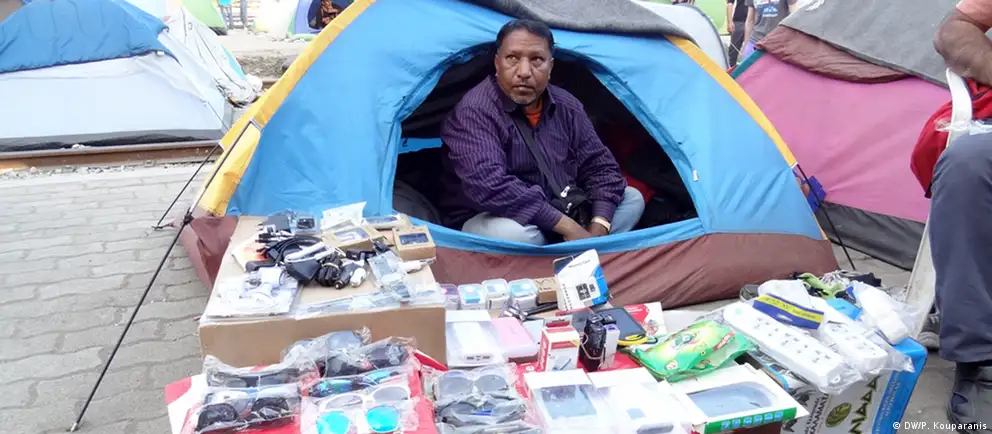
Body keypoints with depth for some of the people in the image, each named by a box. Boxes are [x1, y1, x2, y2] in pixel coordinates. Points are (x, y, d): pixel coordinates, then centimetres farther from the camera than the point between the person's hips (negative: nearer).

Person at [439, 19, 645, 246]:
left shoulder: (566, 106, -1)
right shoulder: (475, 111, -22)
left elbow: (600, 166, 3)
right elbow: (489, 187, -35)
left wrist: (598, 228, -15)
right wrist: (567, 226, -31)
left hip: (559, 216, 7)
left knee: (632, 198, -2)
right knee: (516, 233, -39)